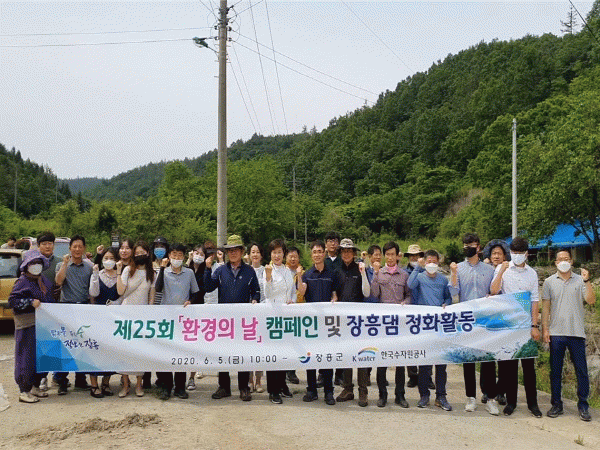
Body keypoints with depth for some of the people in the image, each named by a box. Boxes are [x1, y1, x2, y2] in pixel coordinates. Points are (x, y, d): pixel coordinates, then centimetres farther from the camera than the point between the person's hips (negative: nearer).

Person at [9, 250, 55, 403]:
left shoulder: (45, 281, 15)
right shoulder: (22, 281, -7)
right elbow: (12, 300, -13)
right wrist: (31, 302, -21)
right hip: (28, 325, -7)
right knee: (27, 356, -4)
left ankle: (35, 386, 22)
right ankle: (24, 390, 3)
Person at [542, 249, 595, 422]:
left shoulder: (580, 281, 4)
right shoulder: (549, 282, 7)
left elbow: (591, 301, -7)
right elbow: (545, 306, 8)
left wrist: (587, 281, -17)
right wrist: (544, 328, 2)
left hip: (576, 332, -1)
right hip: (556, 332, 1)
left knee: (581, 370, 2)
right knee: (555, 370, 7)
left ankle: (583, 406, 13)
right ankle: (556, 404, 17)